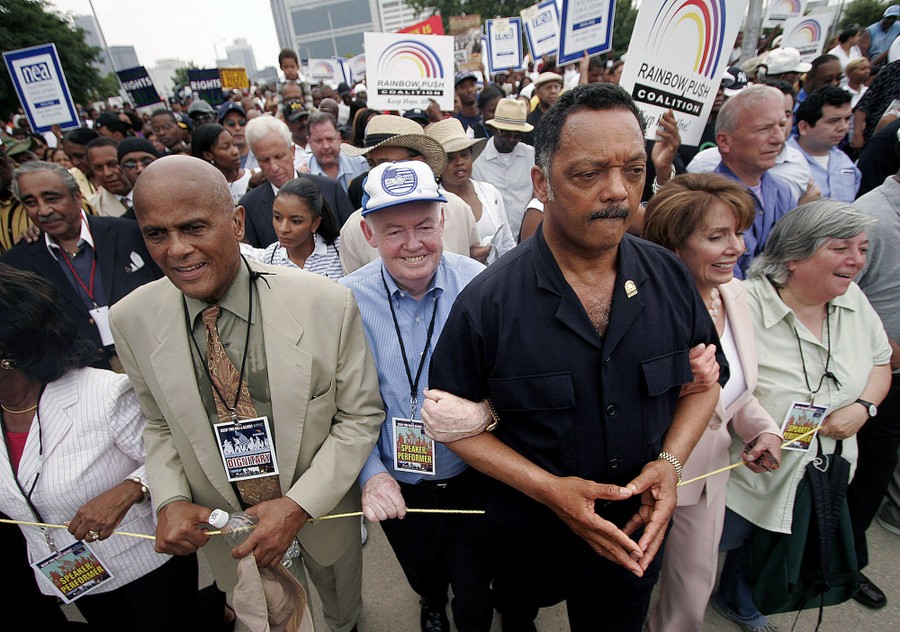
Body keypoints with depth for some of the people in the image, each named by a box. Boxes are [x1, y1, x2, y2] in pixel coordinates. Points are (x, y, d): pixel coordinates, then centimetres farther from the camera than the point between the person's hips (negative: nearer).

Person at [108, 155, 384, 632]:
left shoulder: (327, 304, -26)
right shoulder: (132, 320, -15)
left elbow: (361, 415, -16)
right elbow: (159, 424, 1)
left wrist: (299, 505, -21)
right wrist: (170, 501, -14)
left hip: (320, 508, 0)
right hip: (218, 522, 1)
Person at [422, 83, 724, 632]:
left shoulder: (672, 279, -12)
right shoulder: (488, 303, -23)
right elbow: (455, 422, -15)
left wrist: (670, 461, -15)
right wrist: (548, 488, -24)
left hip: (637, 536, 2)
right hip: (528, 538, -1)